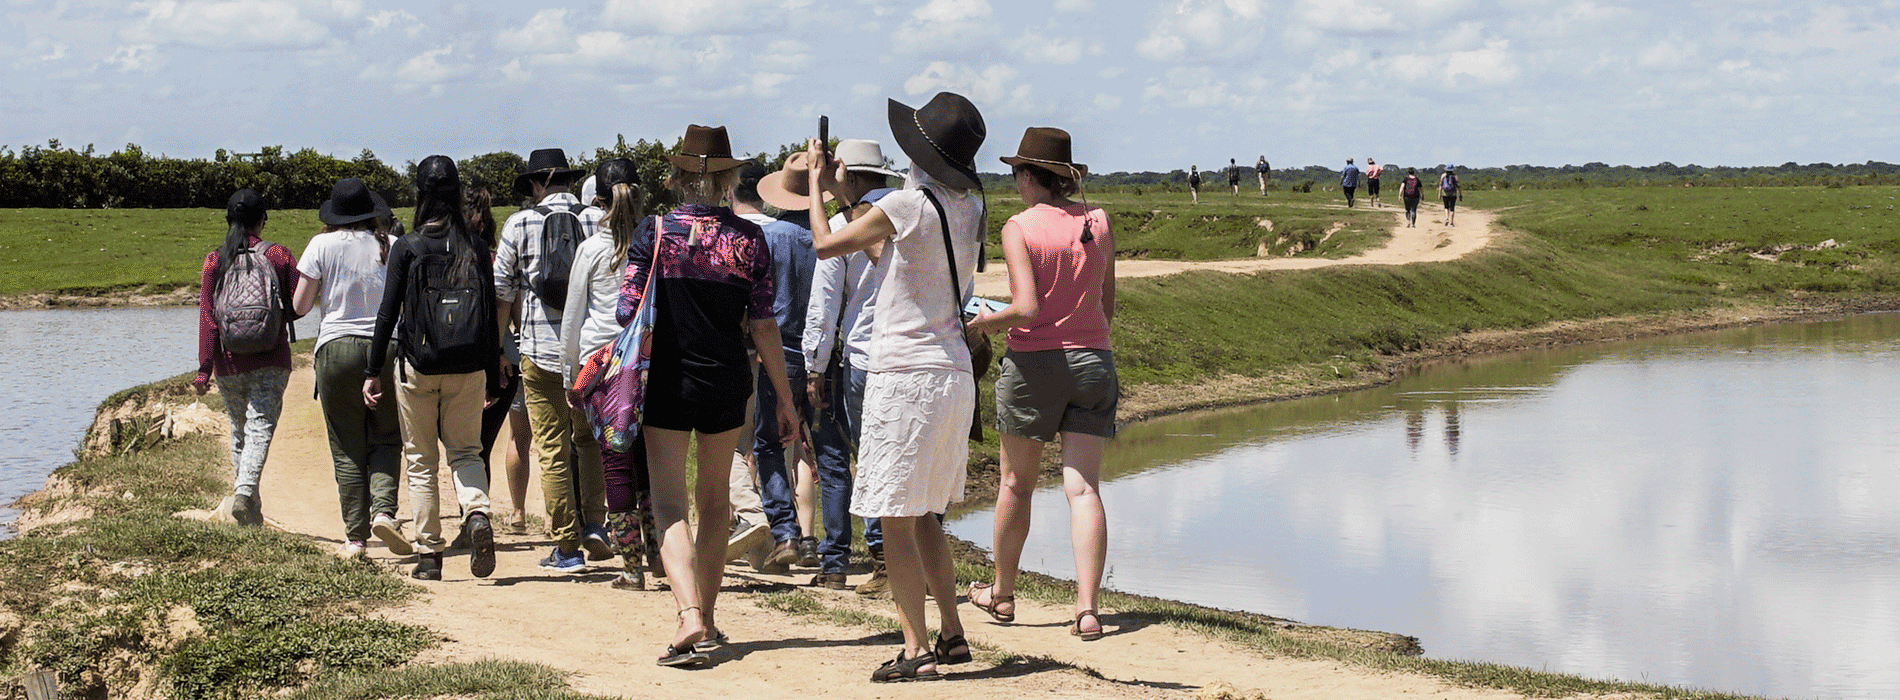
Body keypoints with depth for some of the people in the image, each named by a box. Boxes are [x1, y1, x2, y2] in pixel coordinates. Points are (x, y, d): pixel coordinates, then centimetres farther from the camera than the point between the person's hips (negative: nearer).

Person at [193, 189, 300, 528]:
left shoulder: (215, 260, 1)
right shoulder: (280, 255, 0)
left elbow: (207, 317, -3)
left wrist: (204, 369, -4)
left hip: (230, 361, 2)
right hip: (271, 360, -2)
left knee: (239, 429, 16)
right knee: (260, 427, -7)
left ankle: (246, 494, 21)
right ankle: (245, 491, -28)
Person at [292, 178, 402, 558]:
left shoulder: (322, 246, 0)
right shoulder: (390, 246, 3)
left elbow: (299, 306, 1)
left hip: (336, 348, -1)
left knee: (347, 448, 5)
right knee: (387, 439, 11)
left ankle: (355, 537, 3)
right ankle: (383, 509, -13)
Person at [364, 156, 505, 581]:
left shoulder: (406, 247, -5)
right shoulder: (475, 248, 1)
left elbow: (388, 312, -6)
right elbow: (491, 315, 3)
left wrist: (373, 371, 0)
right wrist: (493, 378, 11)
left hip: (418, 366, -2)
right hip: (468, 368, 2)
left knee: (420, 461, 9)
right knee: (466, 450, 13)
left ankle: (429, 555, 8)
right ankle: (477, 512, -17)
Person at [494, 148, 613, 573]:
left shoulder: (520, 224, 0)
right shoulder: (598, 220, 3)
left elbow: (501, 294, 4)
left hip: (541, 348, -2)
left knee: (553, 450, 3)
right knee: (588, 438, 19)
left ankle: (567, 548, 4)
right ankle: (595, 523, 5)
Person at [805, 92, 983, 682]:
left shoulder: (908, 204, -14)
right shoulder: (969, 209, 8)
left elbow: (825, 243, -1)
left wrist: (815, 183, 14)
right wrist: (841, 192, 28)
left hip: (906, 377, -8)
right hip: (956, 374, 8)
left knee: (897, 521, -4)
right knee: (925, 517, 18)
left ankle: (917, 650, -6)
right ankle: (952, 634, 20)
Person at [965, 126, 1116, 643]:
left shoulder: (1019, 227, -10)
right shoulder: (1099, 223, 3)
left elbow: (1026, 309, -18)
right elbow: (1108, 306, 9)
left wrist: (987, 321, 0)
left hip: (1034, 361, -3)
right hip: (1093, 357, 3)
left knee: (1017, 483, 14)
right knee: (1083, 488, 0)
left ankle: (1002, 594, 30)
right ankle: (1087, 609, -10)